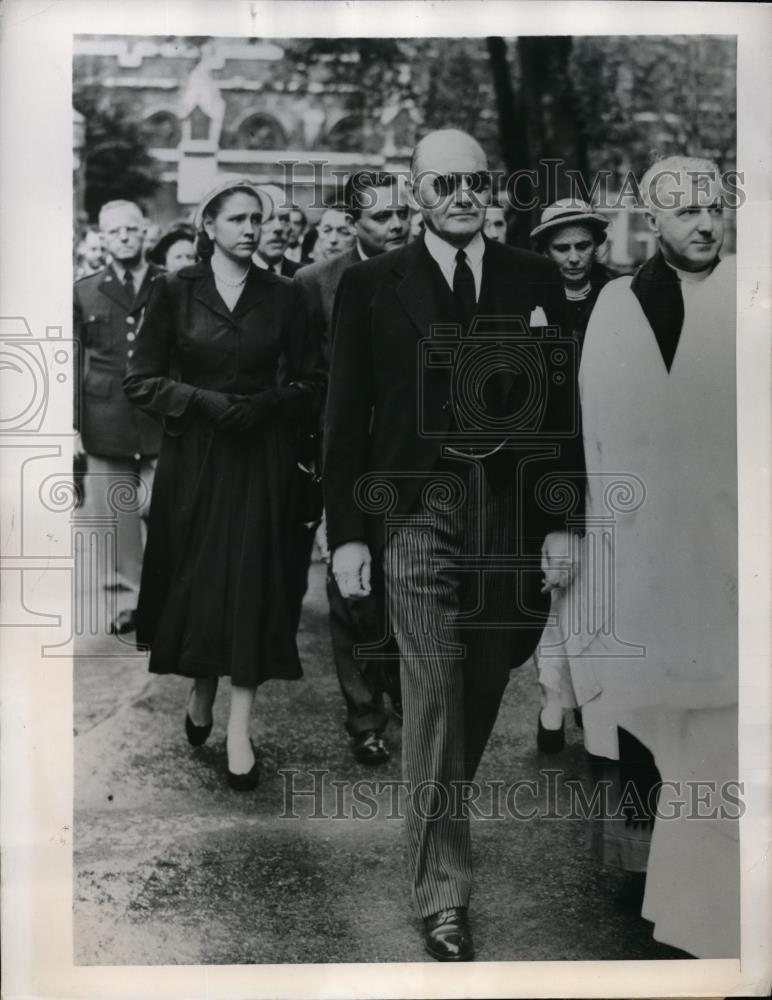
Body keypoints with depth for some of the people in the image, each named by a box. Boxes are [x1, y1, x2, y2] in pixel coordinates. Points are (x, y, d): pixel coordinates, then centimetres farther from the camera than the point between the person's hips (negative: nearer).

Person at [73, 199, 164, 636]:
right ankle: (127, 599, 17)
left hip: (163, 421, -1)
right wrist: (72, 424, 4)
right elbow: (73, 364, 9)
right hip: (105, 424, 1)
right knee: (117, 517, 5)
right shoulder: (85, 292, 8)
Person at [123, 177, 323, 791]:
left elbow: (309, 383, 7)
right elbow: (141, 381, -1)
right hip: (193, 458, 0)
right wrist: (205, 402, -15)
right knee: (195, 580, 7)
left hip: (261, 460, 0)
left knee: (251, 584, -3)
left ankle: (239, 729, 1)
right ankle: (201, 690, 30)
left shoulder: (284, 296, 4)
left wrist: (268, 405, -12)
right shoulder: (175, 292, 1)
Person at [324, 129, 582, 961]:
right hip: (418, 511, -2)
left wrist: (562, 522, 0)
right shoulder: (370, 285, 2)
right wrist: (345, 532, -3)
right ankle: (443, 891, 6)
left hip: (514, 516, 3)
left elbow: (563, 407, 5)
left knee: (484, 689, 14)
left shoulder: (536, 279, 6)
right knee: (433, 696, -4)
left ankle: (443, 805, 42)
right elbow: (345, 418, 2)